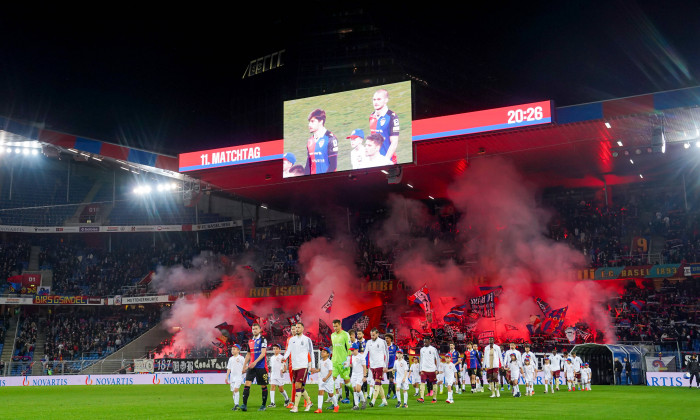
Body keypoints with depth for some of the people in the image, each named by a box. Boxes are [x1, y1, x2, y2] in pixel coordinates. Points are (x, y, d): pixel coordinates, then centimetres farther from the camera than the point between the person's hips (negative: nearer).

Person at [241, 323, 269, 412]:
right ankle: (244, 404, -12)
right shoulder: (250, 341, 14)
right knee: (247, 383, -9)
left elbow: (263, 353, -15)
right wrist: (244, 366, 19)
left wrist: (255, 362, -27)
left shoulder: (263, 339, -5)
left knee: (263, 386, 3)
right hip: (251, 366, 5)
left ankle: (264, 405, 15)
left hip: (261, 366, -5)